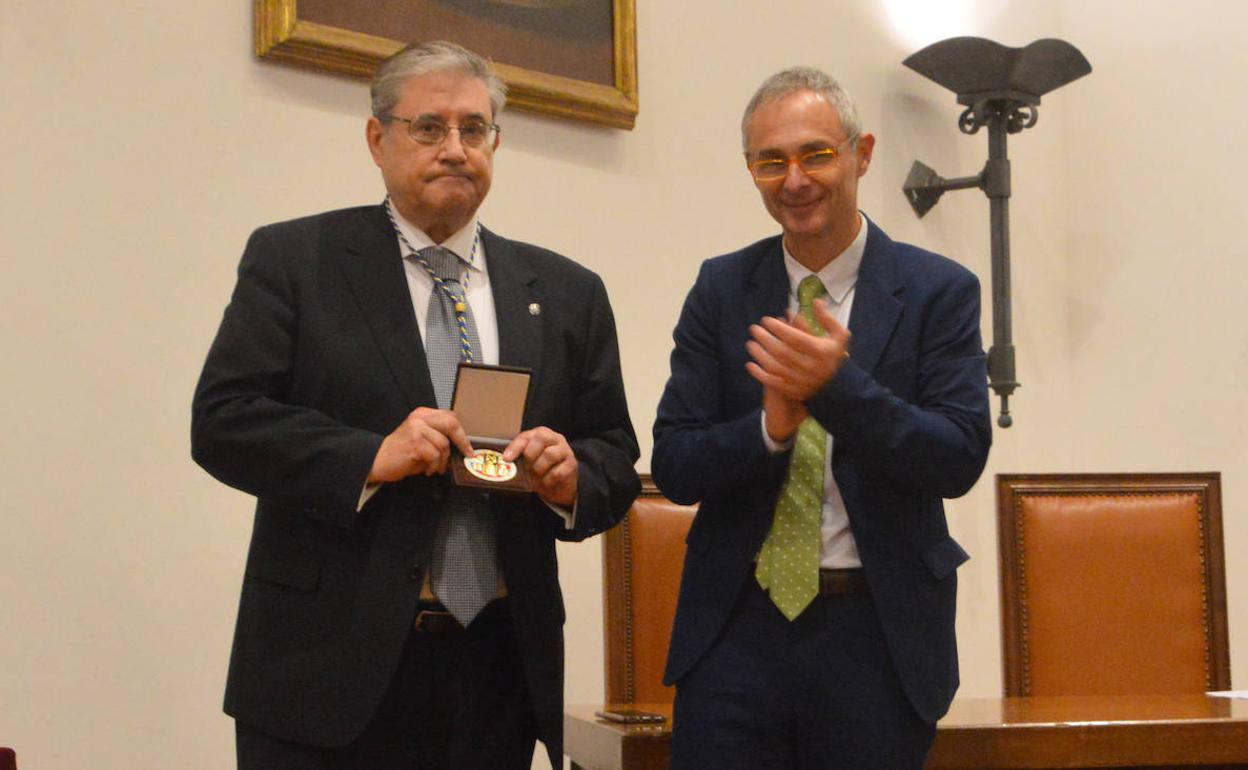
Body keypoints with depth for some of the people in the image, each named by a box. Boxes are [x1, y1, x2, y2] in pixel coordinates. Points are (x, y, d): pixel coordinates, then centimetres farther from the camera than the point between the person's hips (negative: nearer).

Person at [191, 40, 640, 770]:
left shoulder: (567, 292, 11)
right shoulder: (293, 259, 2)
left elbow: (615, 458, 12)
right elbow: (221, 420, -5)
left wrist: (572, 477, -11)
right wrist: (369, 458, -18)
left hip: (501, 673, 3)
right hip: (334, 663, -3)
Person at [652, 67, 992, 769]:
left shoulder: (940, 291, -2)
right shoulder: (721, 289, 4)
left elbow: (961, 460, -10)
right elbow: (673, 467, 0)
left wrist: (838, 384, -23)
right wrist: (770, 427, -19)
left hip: (878, 635, -1)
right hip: (737, 631, 1)